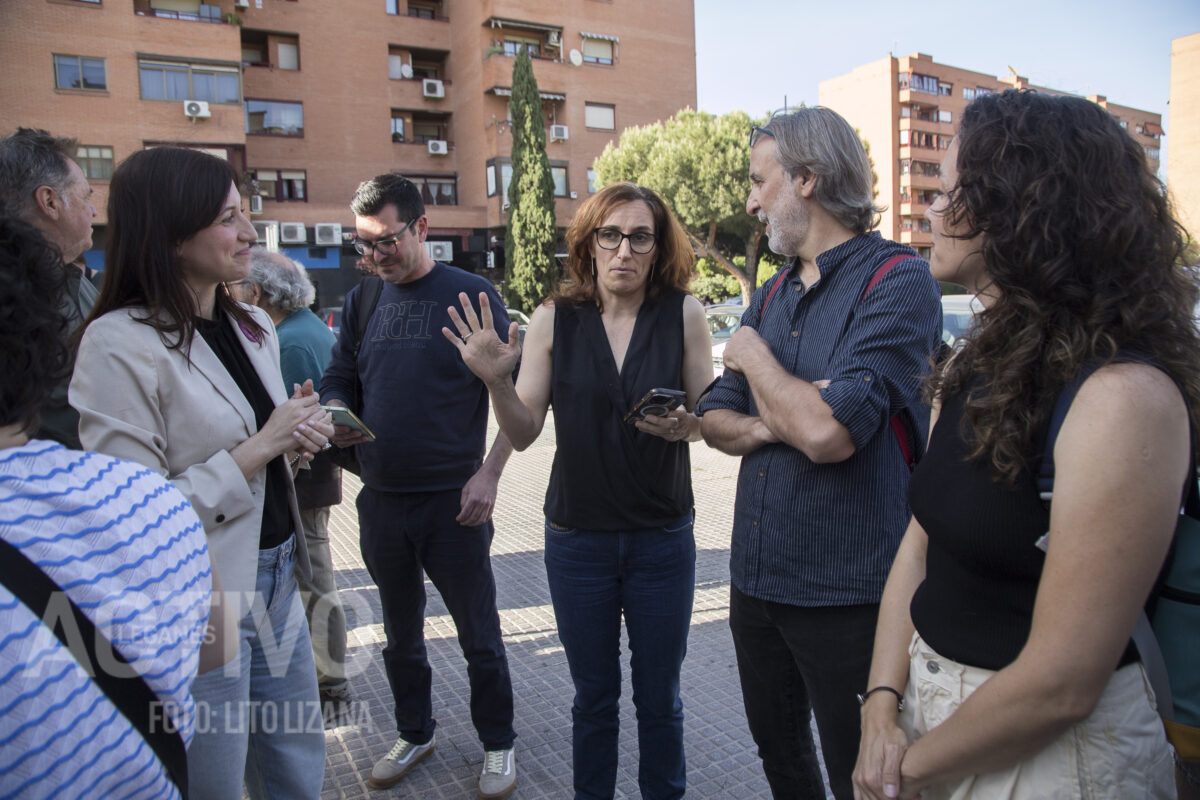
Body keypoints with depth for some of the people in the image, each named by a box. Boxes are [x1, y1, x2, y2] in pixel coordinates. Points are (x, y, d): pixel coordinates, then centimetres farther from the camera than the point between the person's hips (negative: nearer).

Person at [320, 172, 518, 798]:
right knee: (400, 634, 20)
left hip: (453, 501, -4)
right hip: (380, 500, 5)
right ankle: (414, 733, 41)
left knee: (479, 636, 9)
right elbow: (338, 381, 12)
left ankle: (497, 743, 30)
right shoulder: (361, 300, 7)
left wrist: (488, 474, -14)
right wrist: (336, 418, -11)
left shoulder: (470, 294, -7)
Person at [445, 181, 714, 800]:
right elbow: (523, 433, -4)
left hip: (662, 538, 0)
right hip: (577, 539, 1)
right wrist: (496, 381, -22)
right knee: (593, 695, 18)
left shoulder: (683, 313, -5)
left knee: (659, 697, 15)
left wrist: (685, 424, -21)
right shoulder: (554, 319, -4)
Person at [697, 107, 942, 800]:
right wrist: (764, 428, -12)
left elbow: (828, 430, -27)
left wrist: (753, 356, -10)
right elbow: (716, 421, 10)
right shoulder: (771, 295, 10)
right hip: (756, 579, 7)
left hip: (847, 593, -7)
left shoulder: (897, 281, -15)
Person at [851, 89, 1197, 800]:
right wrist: (883, 709, -8)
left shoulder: (1125, 396, -25)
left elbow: (1061, 686, -25)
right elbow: (919, 543, 1)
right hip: (933, 711, 7)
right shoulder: (977, 364, 1)